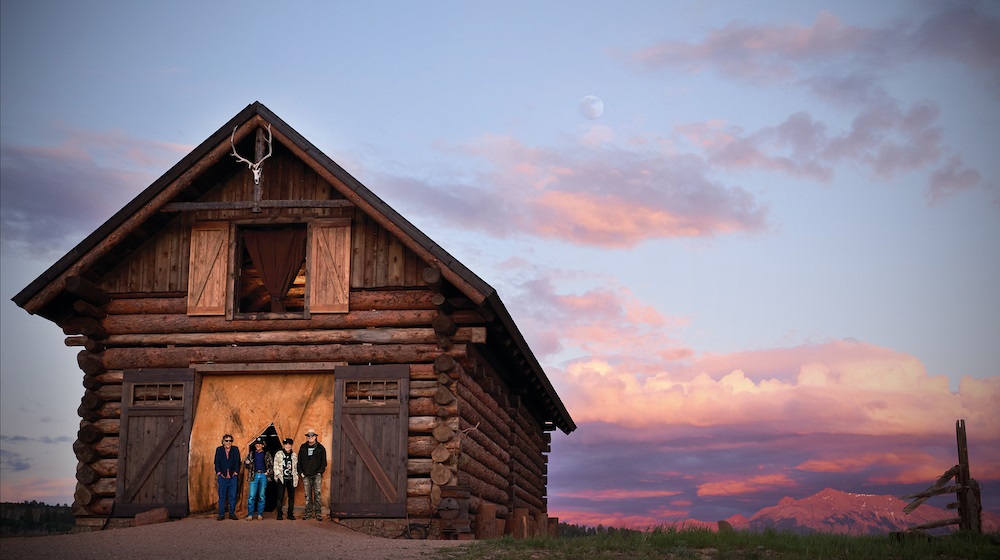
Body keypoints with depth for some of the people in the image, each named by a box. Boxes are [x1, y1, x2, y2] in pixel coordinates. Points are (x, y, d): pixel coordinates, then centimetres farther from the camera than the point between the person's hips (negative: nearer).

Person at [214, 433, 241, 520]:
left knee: (232, 496, 1)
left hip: (233, 477, 0)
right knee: (222, 496, 0)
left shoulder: (235, 449, 8)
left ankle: (232, 514, 8)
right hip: (222, 476, 0)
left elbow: (237, 462, 7)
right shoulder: (219, 450, 8)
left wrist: (236, 472, -2)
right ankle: (221, 514, 5)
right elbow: (216, 462, 7)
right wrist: (218, 472, -3)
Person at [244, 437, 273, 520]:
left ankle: (260, 514, 8)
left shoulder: (267, 454, 10)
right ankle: (250, 514, -4)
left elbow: (272, 465, 11)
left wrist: (268, 472, -4)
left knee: (261, 496, 2)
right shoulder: (251, 454, 11)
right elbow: (246, 463, 11)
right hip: (254, 475, 0)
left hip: (263, 476, 0)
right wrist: (246, 463, -12)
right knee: (251, 496, -7)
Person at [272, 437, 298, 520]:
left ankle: (290, 514, 9)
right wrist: (278, 474, -7)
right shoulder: (278, 454, 5)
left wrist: (296, 477, 8)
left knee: (291, 497, 3)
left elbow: (296, 467, 15)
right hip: (282, 479, -3)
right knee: (280, 497, -5)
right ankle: (279, 514, 0)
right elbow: (276, 465, 3)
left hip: (291, 479, 3)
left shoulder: (294, 455, 13)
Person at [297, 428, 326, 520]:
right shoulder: (303, 447, 10)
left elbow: (324, 462, 6)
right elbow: (299, 461, 14)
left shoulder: (320, 448, 4)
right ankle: (309, 512, 9)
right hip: (306, 475, 2)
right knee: (308, 495, 3)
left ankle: (318, 513, -6)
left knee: (317, 494, -8)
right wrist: (301, 472, 3)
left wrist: (320, 472, -4)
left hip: (317, 475, -2)